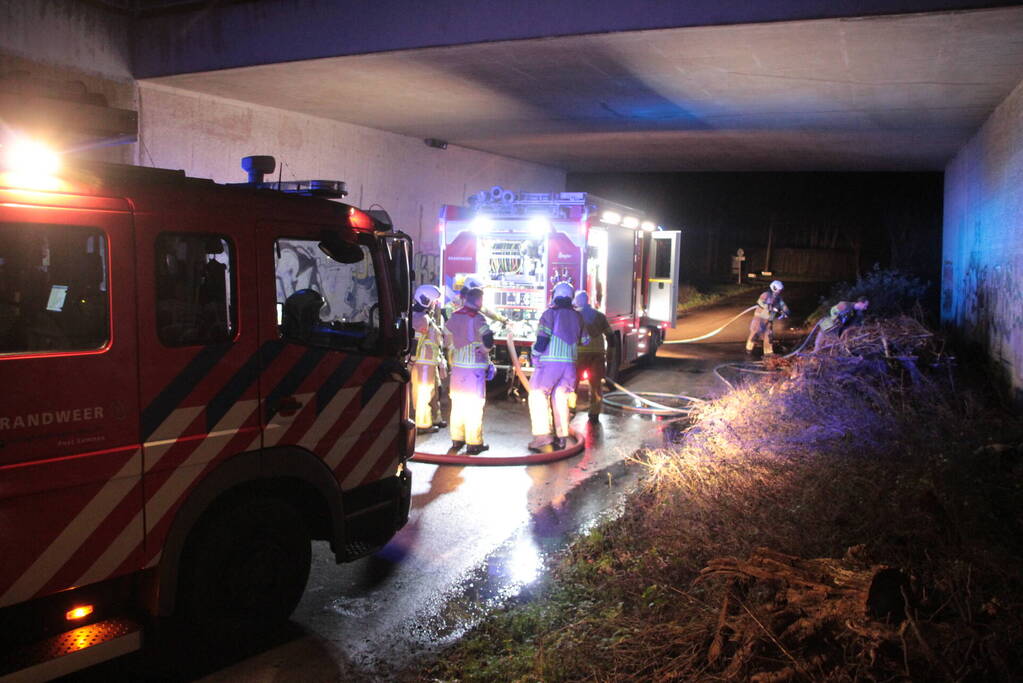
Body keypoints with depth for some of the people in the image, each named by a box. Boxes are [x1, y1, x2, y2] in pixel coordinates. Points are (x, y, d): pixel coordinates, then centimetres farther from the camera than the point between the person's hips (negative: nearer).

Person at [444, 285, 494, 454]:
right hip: (475, 367, -6)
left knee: (457, 404, 14)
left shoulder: (454, 316, 6)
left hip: (457, 366, 6)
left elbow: (447, 338, 14)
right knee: (474, 405, 0)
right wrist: (484, 349, -2)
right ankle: (473, 443, 4)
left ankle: (456, 440, 21)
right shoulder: (477, 318, -13)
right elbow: (489, 341, -21)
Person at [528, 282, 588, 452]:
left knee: (537, 395, 2)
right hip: (570, 363, 5)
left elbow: (542, 339, -14)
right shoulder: (577, 316, 11)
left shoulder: (550, 314, -6)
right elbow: (585, 340, 19)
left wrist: (535, 357, 0)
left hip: (550, 362, -5)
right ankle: (561, 437, 14)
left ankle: (542, 436, -8)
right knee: (560, 398, 13)